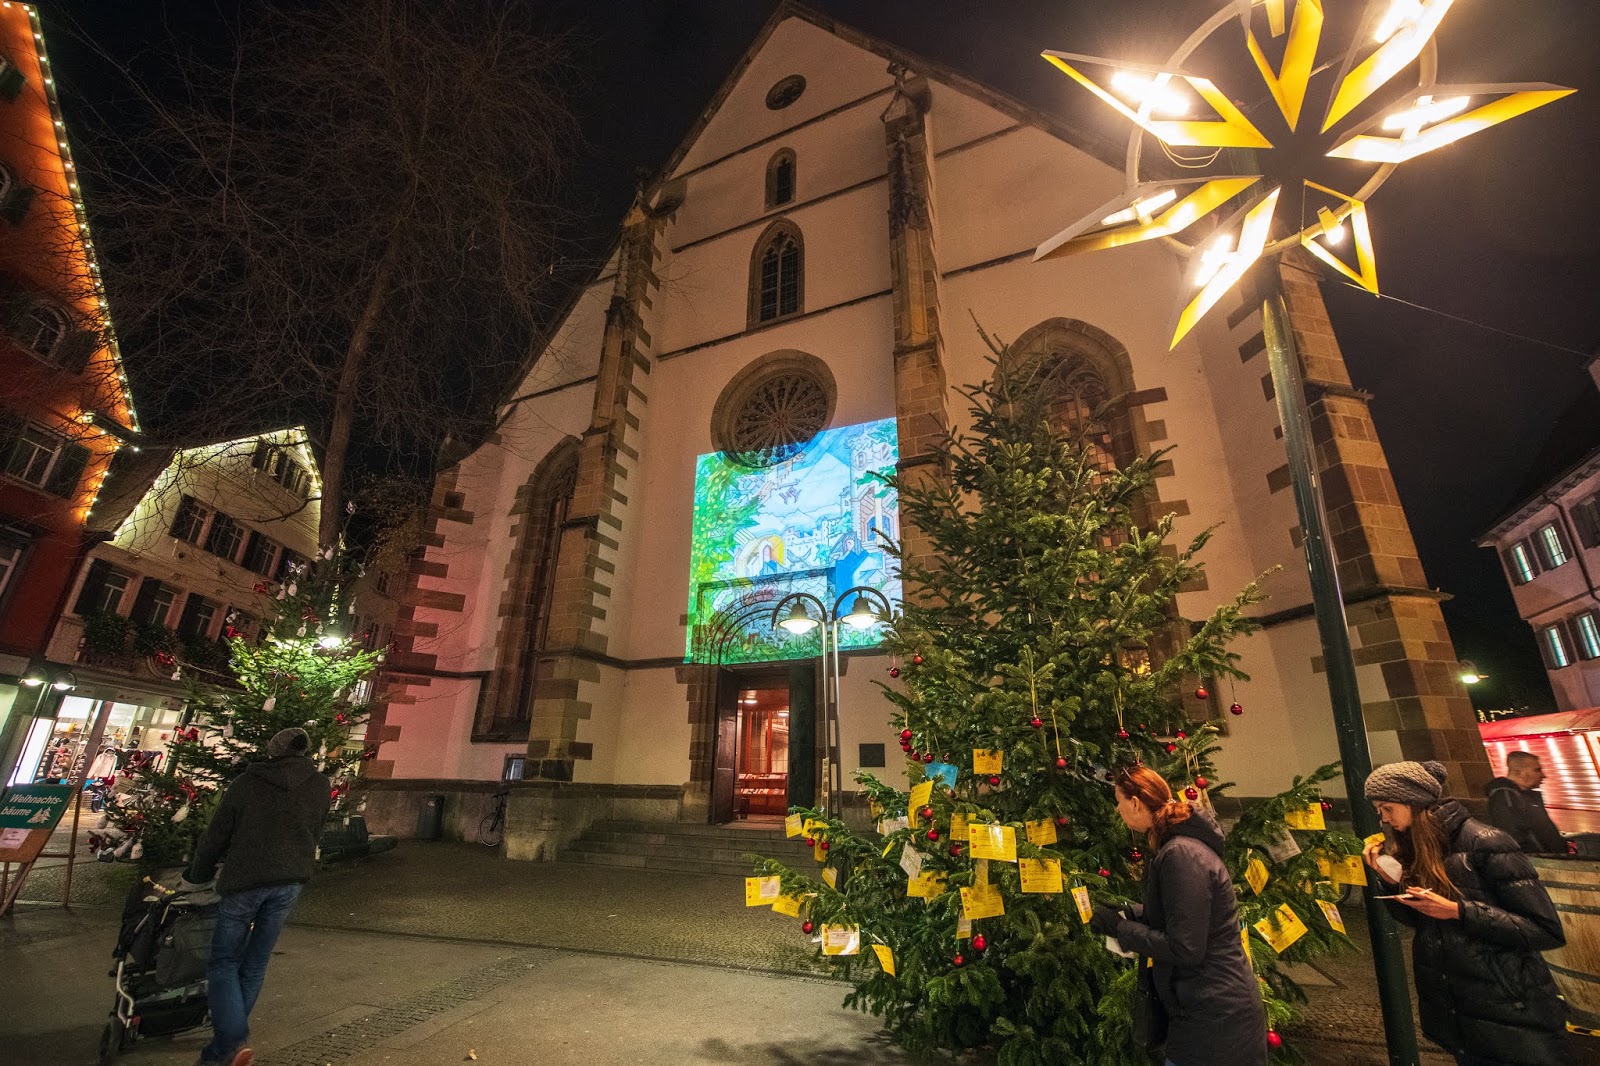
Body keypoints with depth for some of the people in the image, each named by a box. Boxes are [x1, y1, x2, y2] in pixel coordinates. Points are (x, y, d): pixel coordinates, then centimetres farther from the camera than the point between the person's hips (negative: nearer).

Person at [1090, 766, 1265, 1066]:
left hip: (1213, 1019, -9)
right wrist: (1125, 917, 9)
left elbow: (1184, 949, -25)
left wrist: (1119, 927, -16)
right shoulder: (1183, 843, 6)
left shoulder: (1181, 855, -25)